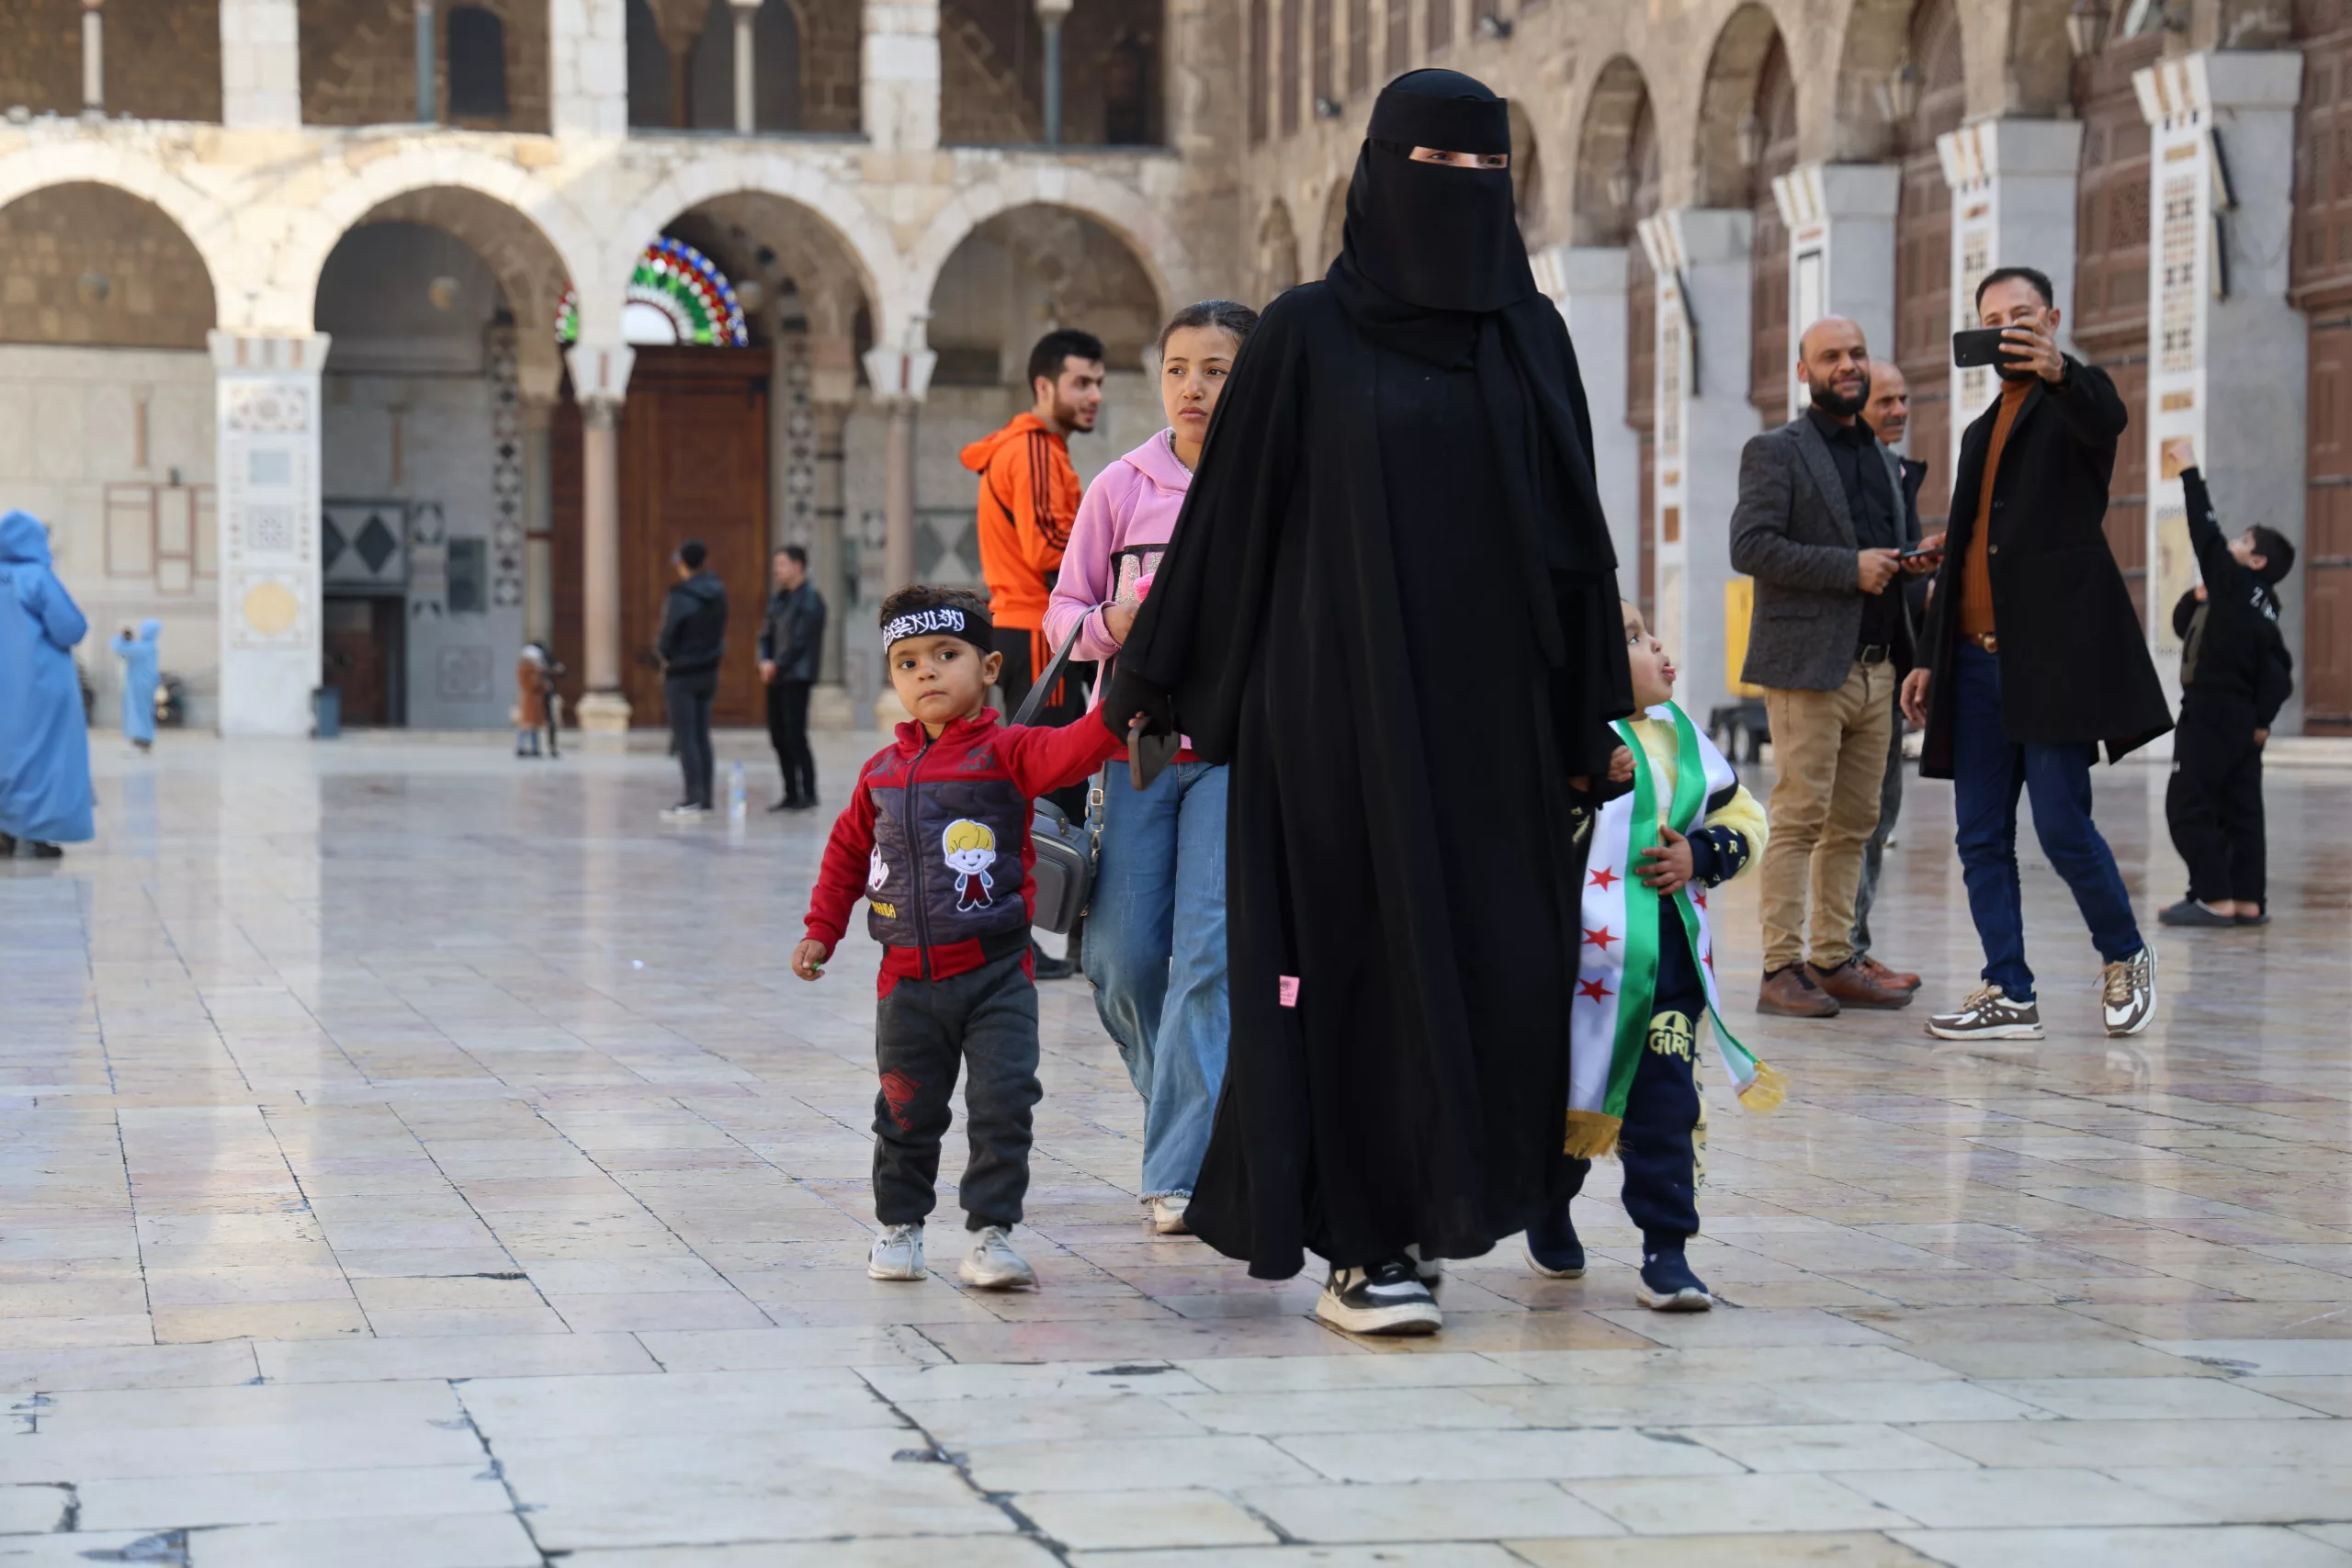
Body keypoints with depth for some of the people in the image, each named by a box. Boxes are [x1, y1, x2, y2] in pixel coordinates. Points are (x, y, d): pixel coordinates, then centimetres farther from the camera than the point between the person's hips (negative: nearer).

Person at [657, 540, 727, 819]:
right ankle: (704, 798, 14)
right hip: (709, 671, 7)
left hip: (681, 673, -7)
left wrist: (665, 654, 4)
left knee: (684, 738, -2)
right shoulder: (717, 592, 1)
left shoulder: (681, 598, -20)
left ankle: (693, 797, -5)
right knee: (702, 737, 12)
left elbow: (668, 640, -15)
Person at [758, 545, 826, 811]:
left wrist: (778, 665, -12)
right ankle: (791, 794, 14)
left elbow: (801, 640, -14)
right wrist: (765, 661, -2)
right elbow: (767, 632, 15)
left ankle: (808, 794, -5)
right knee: (779, 737, 8)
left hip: (797, 676, -8)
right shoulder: (778, 598, 16)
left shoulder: (810, 599, -8)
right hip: (777, 677, 8)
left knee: (795, 736, -10)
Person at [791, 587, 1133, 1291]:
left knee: (1003, 1105, -7)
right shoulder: (882, 771, 8)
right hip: (909, 978, 3)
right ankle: (899, 1224, 28)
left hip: (994, 974, -3)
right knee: (906, 1113, 11)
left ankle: (989, 1232, 3)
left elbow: (1064, 754, -24)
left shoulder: (1005, 752, -5)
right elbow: (848, 850, 20)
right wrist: (821, 930, 18)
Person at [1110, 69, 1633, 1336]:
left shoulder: (1529, 335, 10)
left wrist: (1595, 711, 7)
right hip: (1342, 699, -4)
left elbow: (1576, 530, 11)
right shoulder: (1308, 332, -2)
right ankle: (1359, 1249, 6)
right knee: (1366, 950, -3)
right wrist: (1161, 685, 4)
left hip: (1492, 707, 4)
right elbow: (1229, 513, 1)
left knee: (1498, 959, 2)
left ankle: (1414, 1209, 22)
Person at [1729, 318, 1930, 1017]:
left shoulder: (1880, 457, 21)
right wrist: (1850, 568, -16)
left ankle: (1833, 961, 12)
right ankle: (1781, 969, -7)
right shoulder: (1776, 451, -1)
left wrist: (1902, 565, 10)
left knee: (1853, 826, 7)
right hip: (1808, 665, -7)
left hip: (1875, 666, 7)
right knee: (1799, 821, -9)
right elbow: (1750, 546, -13)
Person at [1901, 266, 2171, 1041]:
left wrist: (2055, 371, -45)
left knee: (2062, 825, -10)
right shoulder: (1982, 431, 24)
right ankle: (2008, 995, 7)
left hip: (2055, 649, -7)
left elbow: (2108, 420, -24)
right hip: (1977, 657, 7)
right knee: (1981, 837, 3)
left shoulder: (2076, 394, 3)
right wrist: (1929, 656, 18)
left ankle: (2125, 955, 12)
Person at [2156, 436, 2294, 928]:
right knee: (2240, 809, 8)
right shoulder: (2261, 609, 13)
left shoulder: (2234, 584, -10)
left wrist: (2189, 471, -8)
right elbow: (2279, 671, 10)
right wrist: (2262, 717, 4)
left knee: (2188, 806, -6)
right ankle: (2248, 900, 7)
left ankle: (2214, 897, -10)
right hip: (2243, 717, 9)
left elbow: (2205, 532, -12)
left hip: (2210, 712, -9)